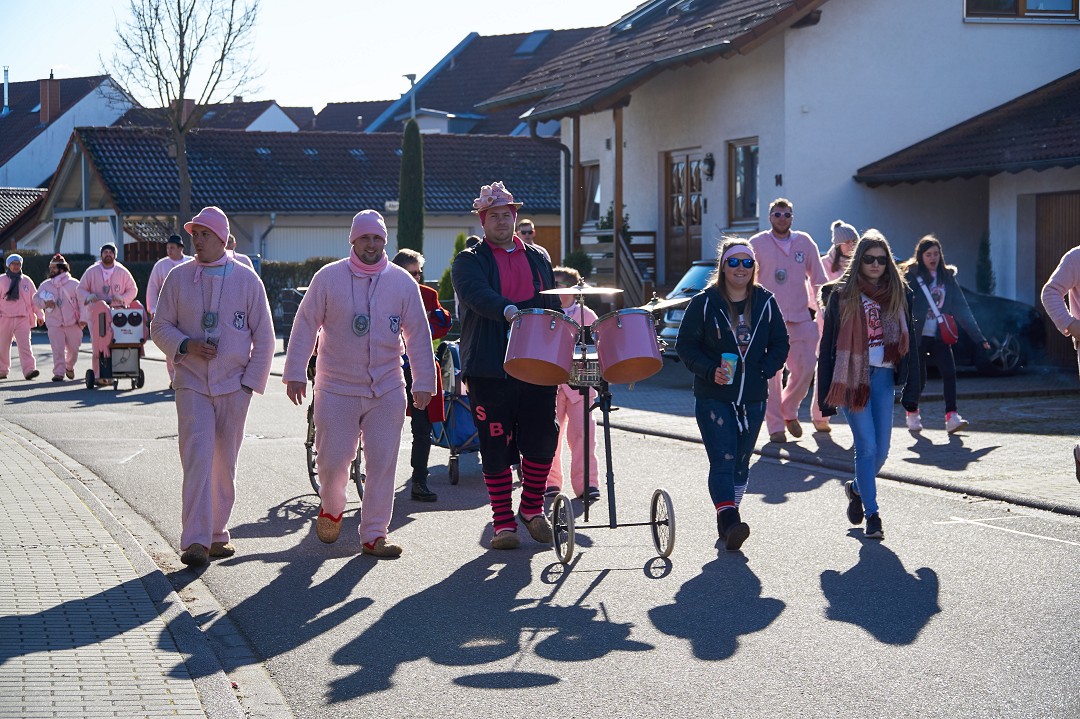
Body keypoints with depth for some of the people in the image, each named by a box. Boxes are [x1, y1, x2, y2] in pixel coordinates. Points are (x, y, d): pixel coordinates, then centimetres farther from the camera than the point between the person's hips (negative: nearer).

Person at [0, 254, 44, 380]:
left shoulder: (26, 281, 10)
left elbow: (34, 298, 13)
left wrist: (39, 315, 9)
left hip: (23, 319, 0)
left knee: (25, 344, -12)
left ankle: (29, 370, -20)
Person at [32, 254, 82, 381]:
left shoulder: (74, 284, -1)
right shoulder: (45, 285, 7)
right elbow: (36, 298, 11)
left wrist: (82, 318, -10)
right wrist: (44, 303, -11)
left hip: (73, 323, -1)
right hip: (54, 324, 1)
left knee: (73, 349, 8)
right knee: (57, 350, -9)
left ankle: (69, 366, 35)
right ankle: (59, 373, -5)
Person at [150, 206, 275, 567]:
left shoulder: (246, 279, 3)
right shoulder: (178, 277, 4)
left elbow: (264, 337, 6)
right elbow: (160, 326, 8)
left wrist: (251, 382, 0)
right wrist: (185, 346, -11)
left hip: (234, 385, 1)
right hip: (192, 384, -1)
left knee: (225, 463, 7)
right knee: (197, 457, -13)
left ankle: (218, 532, 21)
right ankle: (196, 540, -15)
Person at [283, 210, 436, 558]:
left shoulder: (402, 282, 3)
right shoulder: (328, 278, -2)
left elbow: (418, 334, 6)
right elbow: (305, 327, 1)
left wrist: (424, 382, 3)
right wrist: (295, 373, -3)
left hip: (387, 391, 1)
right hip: (336, 389, -1)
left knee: (383, 463, 0)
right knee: (332, 460, 2)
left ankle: (374, 535, 9)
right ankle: (331, 508, 33)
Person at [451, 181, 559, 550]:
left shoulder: (538, 259, 17)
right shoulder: (468, 261, 3)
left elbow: (555, 305, 22)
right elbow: (477, 293, -18)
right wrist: (508, 310, -37)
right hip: (490, 368, -3)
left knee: (542, 439, 0)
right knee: (496, 446, 0)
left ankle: (532, 507, 21)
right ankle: (503, 521, 10)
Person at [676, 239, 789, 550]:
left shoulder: (766, 302, 5)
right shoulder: (704, 303, -3)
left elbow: (780, 343, 11)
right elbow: (685, 345, -3)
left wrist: (765, 370, -6)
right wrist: (710, 371, -17)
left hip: (753, 398, 4)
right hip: (713, 397, -4)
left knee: (741, 462, 10)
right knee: (722, 460, -15)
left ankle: (727, 520, 22)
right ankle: (729, 519, -25)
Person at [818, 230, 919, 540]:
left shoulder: (898, 293, 7)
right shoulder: (841, 294, -2)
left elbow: (910, 341, 9)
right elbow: (828, 344, -2)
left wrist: (911, 387, 1)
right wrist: (826, 394, -6)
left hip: (883, 375, 3)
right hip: (852, 376, -3)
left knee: (881, 448, 5)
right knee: (867, 446, -8)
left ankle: (857, 488, 34)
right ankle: (872, 514, 1)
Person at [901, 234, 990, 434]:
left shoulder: (947, 277, 9)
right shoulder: (911, 277, -3)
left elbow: (961, 308, 9)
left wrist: (978, 337, 5)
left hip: (939, 336, 3)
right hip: (917, 336, -3)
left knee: (949, 372, -15)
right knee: (918, 379, 0)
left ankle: (952, 417, -16)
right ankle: (912, 413, 27)